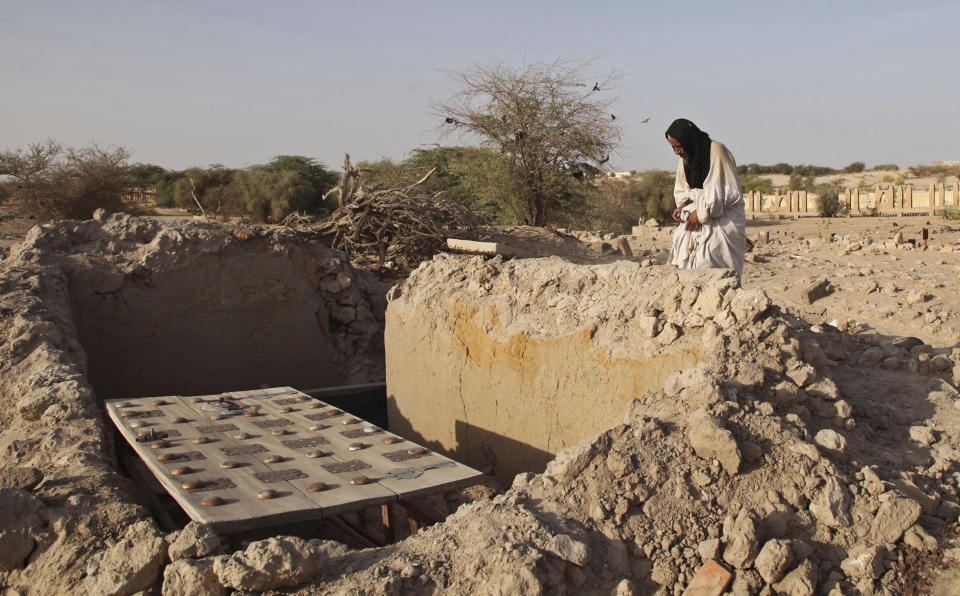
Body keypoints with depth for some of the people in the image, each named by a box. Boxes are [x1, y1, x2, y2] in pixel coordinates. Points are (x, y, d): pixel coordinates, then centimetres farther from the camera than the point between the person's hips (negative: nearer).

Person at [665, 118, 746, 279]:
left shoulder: (717, 151, -15)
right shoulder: (685, 159, 6)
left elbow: (725, 191, -17)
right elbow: (682, 191, 16)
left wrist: (701, 213, -18)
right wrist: (683, 207, -5)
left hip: (726, 216, -6)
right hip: (703, 212, 6)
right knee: (682, 237, -14)